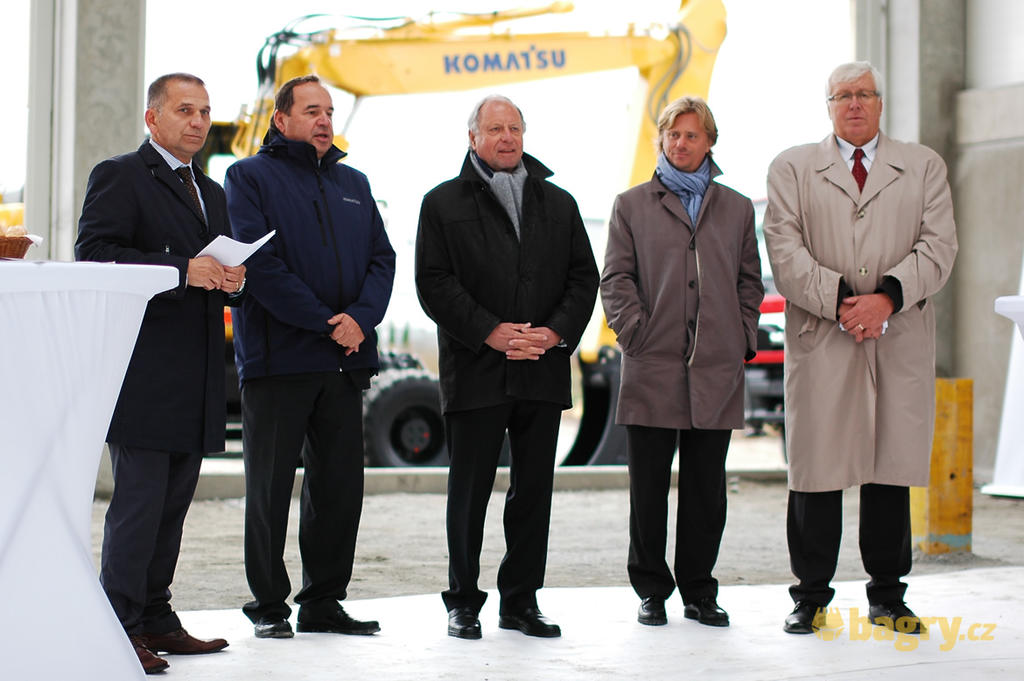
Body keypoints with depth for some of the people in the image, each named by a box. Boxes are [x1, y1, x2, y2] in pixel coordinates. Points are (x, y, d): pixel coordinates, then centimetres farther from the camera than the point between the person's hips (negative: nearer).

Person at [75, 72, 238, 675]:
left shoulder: (211, 191, 23)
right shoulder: (119, 177, -2)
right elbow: (94, 254, -14)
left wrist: (233, 280, 3)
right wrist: (181, 269, -22)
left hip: (196, 376, 8)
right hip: (143, 370, -7)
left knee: (174, 501, 10)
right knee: (140, 499, -8)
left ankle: (155, 619, 18)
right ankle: (118, 626, -2)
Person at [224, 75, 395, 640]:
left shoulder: (353, 183, 19)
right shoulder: (250, 177, 1)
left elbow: (381, 259, 11)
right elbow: (259, 262, -11)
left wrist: (360, 318, -8)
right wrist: (324, 322, -15)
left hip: (344, 360, 5)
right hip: (277, 356, -5)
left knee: (341, 485, 7)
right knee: (270, 487, 1)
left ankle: (323, 601, 16)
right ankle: (269, 605, 11)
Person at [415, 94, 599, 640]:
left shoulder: (559, 204, 15)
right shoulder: (443, 203, 4)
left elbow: (584, 277, 10)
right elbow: (434, 283, -4)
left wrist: (555, 332, -7)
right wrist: (491, 332, -14)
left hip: (543, 370, 3)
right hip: (475, 371, -3)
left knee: (534, 492, 7)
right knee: (469, 492, 2)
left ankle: (521, 601, 16)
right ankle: (463, 603, 13)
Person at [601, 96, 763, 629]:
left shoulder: (736, 209, 16)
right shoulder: (631, 205, 10)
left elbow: (750, 281, 16)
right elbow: (615, 279, 4)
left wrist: (745, 338, 4)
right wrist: (635, 331, -9)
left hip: (717, 368, 2)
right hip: (652, 367, -2)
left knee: (706, 489, 5)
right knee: (649, 487, 2)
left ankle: (699, 591, 16)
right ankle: (651, 590, 14)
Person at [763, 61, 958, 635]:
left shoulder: (924, 166, 14)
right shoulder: (793, 168, 11)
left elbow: (938, 247, 3)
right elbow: (785, 251, -1)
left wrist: (887, 297, -13)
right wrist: (841, 301, -13)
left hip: (902, 343, 1)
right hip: (820, 340, -1)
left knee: (892, 469, 4)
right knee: (817, 467, -1)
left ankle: (888, 597, 15)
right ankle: (812, 596, 10)